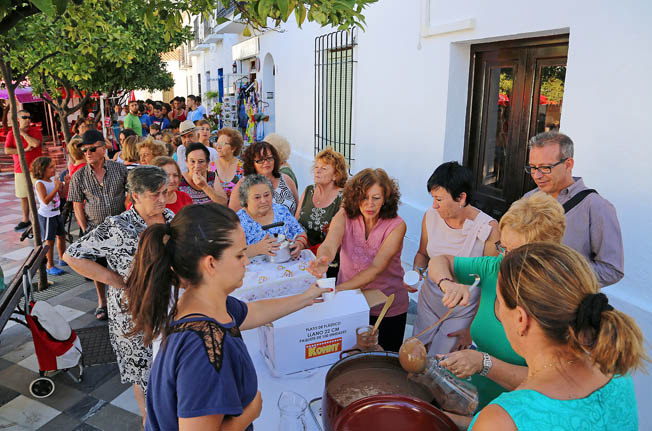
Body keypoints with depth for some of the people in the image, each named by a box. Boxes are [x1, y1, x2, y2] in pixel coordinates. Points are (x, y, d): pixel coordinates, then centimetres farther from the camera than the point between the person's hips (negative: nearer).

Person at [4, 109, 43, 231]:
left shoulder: (36, 131, 1)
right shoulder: (11, 133, 6)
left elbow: (35, 143, -20)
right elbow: (7, 150, -4)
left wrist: (22, 133, -10)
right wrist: (24, 150, -13)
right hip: (20, 170, 3)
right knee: (24, 196, 9)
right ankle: (25, 220, 19)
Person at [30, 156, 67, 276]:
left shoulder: (53, 179, 4)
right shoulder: (40, 183, -19)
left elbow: (61, 195, 12)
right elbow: (45, 200, -30)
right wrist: (56, 188, -30)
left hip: (56, 213, 8)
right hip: (46, 215, -8)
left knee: (61, 236, 19)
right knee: (50, 241, -1)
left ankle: (62, 258, 36)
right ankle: (50, 267, 9)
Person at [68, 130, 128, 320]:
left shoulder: (119, 169, -4)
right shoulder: (79, 177, -4)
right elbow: (77, 206, 1)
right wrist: (85, 230, -3)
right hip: (95, 229, 1)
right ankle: (101, 301, 30)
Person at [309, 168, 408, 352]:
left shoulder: (396, 225, -17)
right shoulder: (344, 216, -12)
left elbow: (376, 267, -26)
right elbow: (329, 245, -29)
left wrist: (338, 289, -37)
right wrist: (322, 261, -53)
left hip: (388, 308, -1)